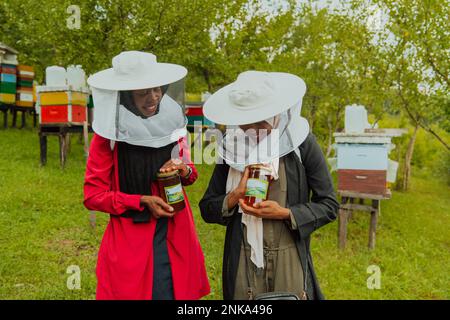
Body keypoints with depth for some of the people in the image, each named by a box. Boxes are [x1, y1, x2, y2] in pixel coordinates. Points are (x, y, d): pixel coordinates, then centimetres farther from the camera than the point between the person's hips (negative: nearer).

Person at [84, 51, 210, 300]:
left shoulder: (171, 120, 0)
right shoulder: (109, 134, -11)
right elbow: (92, 196, -6)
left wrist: (185, 171, -9)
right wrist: (142, 201, -17)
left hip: (176, 238, 3)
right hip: (129, 242, -3)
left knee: (178, 291, 11)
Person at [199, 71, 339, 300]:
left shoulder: (301, 143, -9)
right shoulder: (232, 145, -2)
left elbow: (328, 205, -4)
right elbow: (207, 209, 2)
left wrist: (285, 213, -18)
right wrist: (236, 195, -17)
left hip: (290, 261, -2)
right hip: (242, 263, 2)